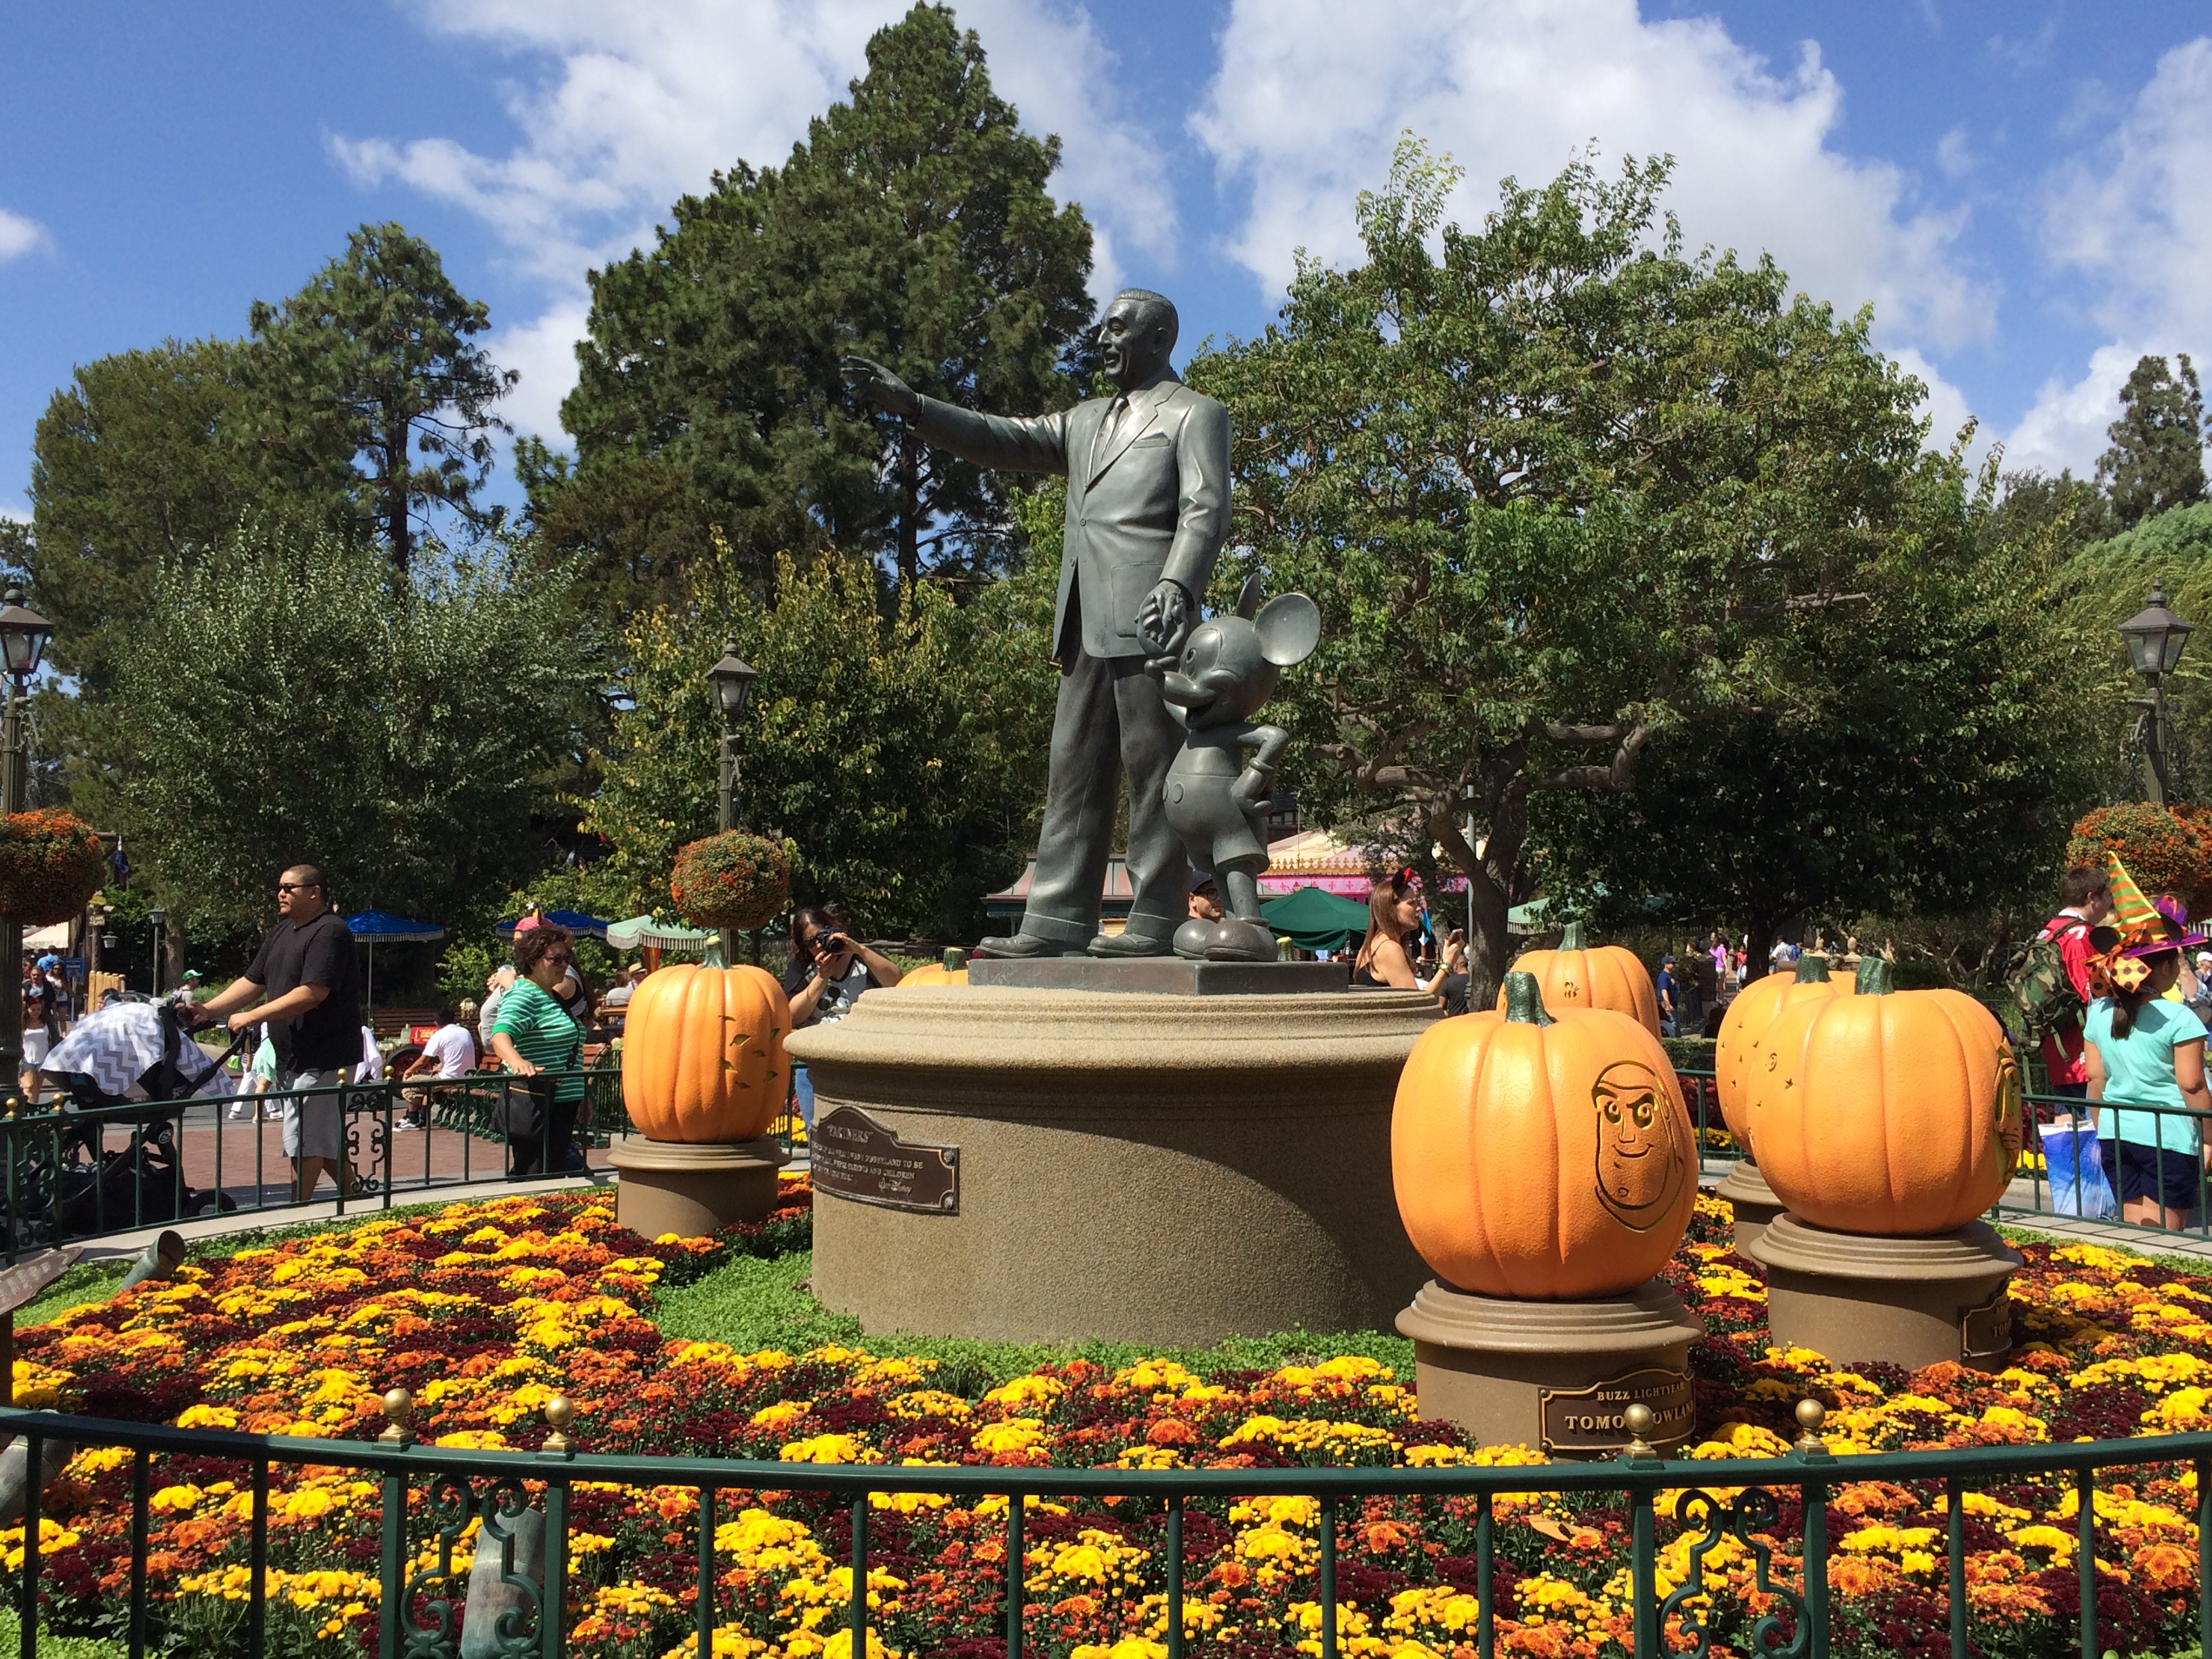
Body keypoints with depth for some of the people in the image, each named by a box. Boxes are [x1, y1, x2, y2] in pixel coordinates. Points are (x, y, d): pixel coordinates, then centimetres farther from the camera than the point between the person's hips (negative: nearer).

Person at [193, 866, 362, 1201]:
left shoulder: (330, 932, -15)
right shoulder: (282, 932, 17)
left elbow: (312, 993, -23)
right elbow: (252, 983, 18)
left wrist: (253, 1017, -19)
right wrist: (207, 1010, 6)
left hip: (323, 1057, -10)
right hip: (292, 1057, 10)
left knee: (306, 1145, -8)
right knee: (324, 1141, 15)